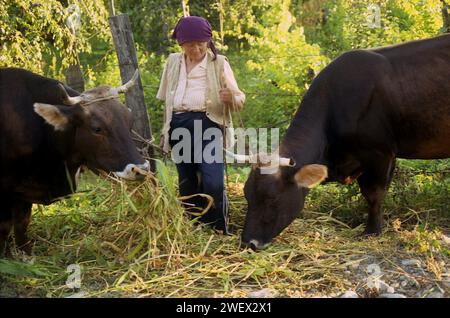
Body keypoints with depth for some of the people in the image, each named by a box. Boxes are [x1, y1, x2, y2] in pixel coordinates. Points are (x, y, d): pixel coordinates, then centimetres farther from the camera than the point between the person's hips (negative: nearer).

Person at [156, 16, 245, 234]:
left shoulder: (219, 63, 3)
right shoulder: (172, 62, 13)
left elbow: (240, 100, 2)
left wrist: (231, 98, -21)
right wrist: (165, 130, 20)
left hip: (208, 124, -4)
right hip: (179, 126, 4)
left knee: (213, 183, -15)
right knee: (187, 183, 11)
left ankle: (220, 233, 1)